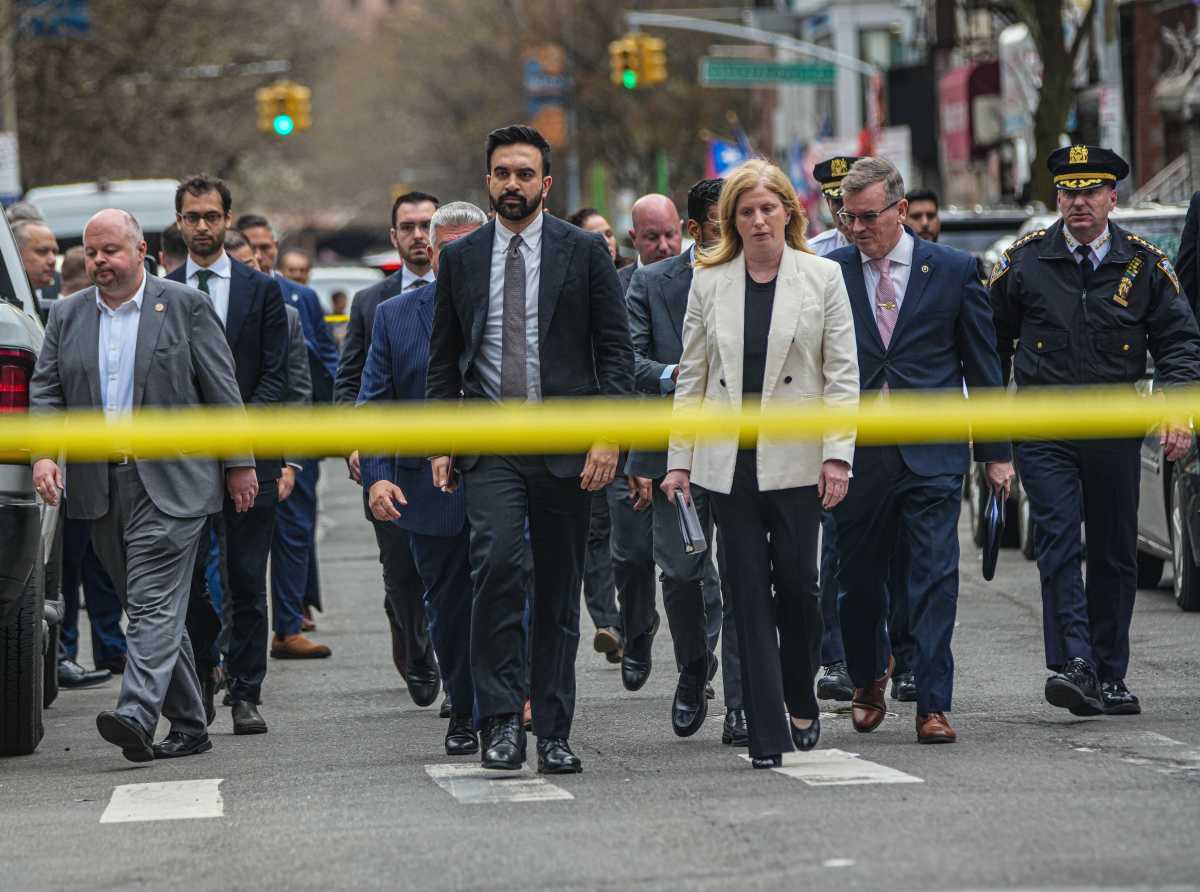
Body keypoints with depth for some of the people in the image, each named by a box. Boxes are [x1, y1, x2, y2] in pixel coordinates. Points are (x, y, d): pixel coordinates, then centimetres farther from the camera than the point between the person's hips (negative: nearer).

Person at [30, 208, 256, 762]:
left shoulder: (185, 306, 1)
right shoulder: (67, 316, 13)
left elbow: (221, 390, 1)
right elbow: (46, 390, 9)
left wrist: (239, 464, -1)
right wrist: (43, 454, -7)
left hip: (169, 485, -5)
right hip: (100, 486, 5)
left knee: (154, 602, -15)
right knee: (149, 608, 9)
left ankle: (137, 714, -26)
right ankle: (189, 726, 16)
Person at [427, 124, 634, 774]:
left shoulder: (584, 251, 3)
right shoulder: (460, 258, 9)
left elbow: (615, 350, 2)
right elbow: (443, 359, 14)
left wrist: (607, 435, -8)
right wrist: (441, 444, 5)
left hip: (565, 445, 0)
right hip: (489, 444, 0)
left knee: (559, 590, 4)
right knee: (495, 562, -20)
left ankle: (553, 733, 11)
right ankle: (501, 719, -15)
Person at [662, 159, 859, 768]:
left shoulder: (822, 278, 3)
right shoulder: (710, 282, 8)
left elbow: (842, 375, 0)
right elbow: (692, 377, 10)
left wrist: (837, 455, -8)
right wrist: (678, 460, 5)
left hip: (795, 459, -1)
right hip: (730, 461, 2)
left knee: (797, 584, -3)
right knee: (749, 594, -1)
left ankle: (802, 703, 23)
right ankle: (767, 736, 0)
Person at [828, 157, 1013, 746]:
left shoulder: (953, 270, 2)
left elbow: (983, 365, 6)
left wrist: (996, 452, 5)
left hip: (932, 453, -1)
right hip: (856, 452, 2)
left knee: (935, 577, -7)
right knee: (859, 579, 10)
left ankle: (932, 705, -5)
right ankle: (869, 675, 35)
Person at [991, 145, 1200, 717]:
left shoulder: (1145, 264, 3)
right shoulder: (1025, 261, 1)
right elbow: (991, 340, 10)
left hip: (1115, 429, 2)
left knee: (1115, 555, 7)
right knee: (1058, 544, -15)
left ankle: (1109, 677, 16)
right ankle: (1072, 665, -22)